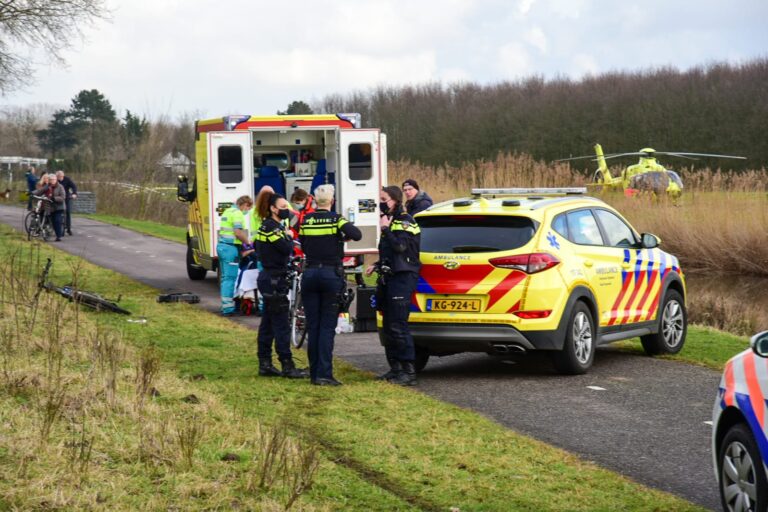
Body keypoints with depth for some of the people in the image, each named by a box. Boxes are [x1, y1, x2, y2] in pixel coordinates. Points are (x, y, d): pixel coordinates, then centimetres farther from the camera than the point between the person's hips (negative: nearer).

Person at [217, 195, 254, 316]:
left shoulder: (227, 211, 19)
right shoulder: (237, 213, -12)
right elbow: (238, 232, -22)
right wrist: (248, 243, -8)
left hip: (221, 245, 10)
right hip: (231, 248, -10)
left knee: (225, 277, 14)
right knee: (230, 278, -7)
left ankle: (225, 305, 20)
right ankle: (228, 308, -7)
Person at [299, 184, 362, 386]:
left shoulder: (307, 220, 4)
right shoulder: (336, 219, -6)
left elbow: (303, 247, 11)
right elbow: (356, 234, -18)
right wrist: (344, 236, 3)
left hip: (310, 274, 3)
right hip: (331, 274, -3)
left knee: (312, 326, 8)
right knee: (327, 327, -3)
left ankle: (314, 373, 10)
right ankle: (324, 374, -11)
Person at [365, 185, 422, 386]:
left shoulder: (405, 221, -9)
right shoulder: (392, 221, 20)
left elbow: (400, 247, -24)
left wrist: (386, 229, -16)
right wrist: (377, 266, 18)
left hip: (402, 279, -10)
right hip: (389, 278, 10)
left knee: (398, 326, -13)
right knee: (388, 326, 11)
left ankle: (409, 372, -12)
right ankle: (395, 369, 17)